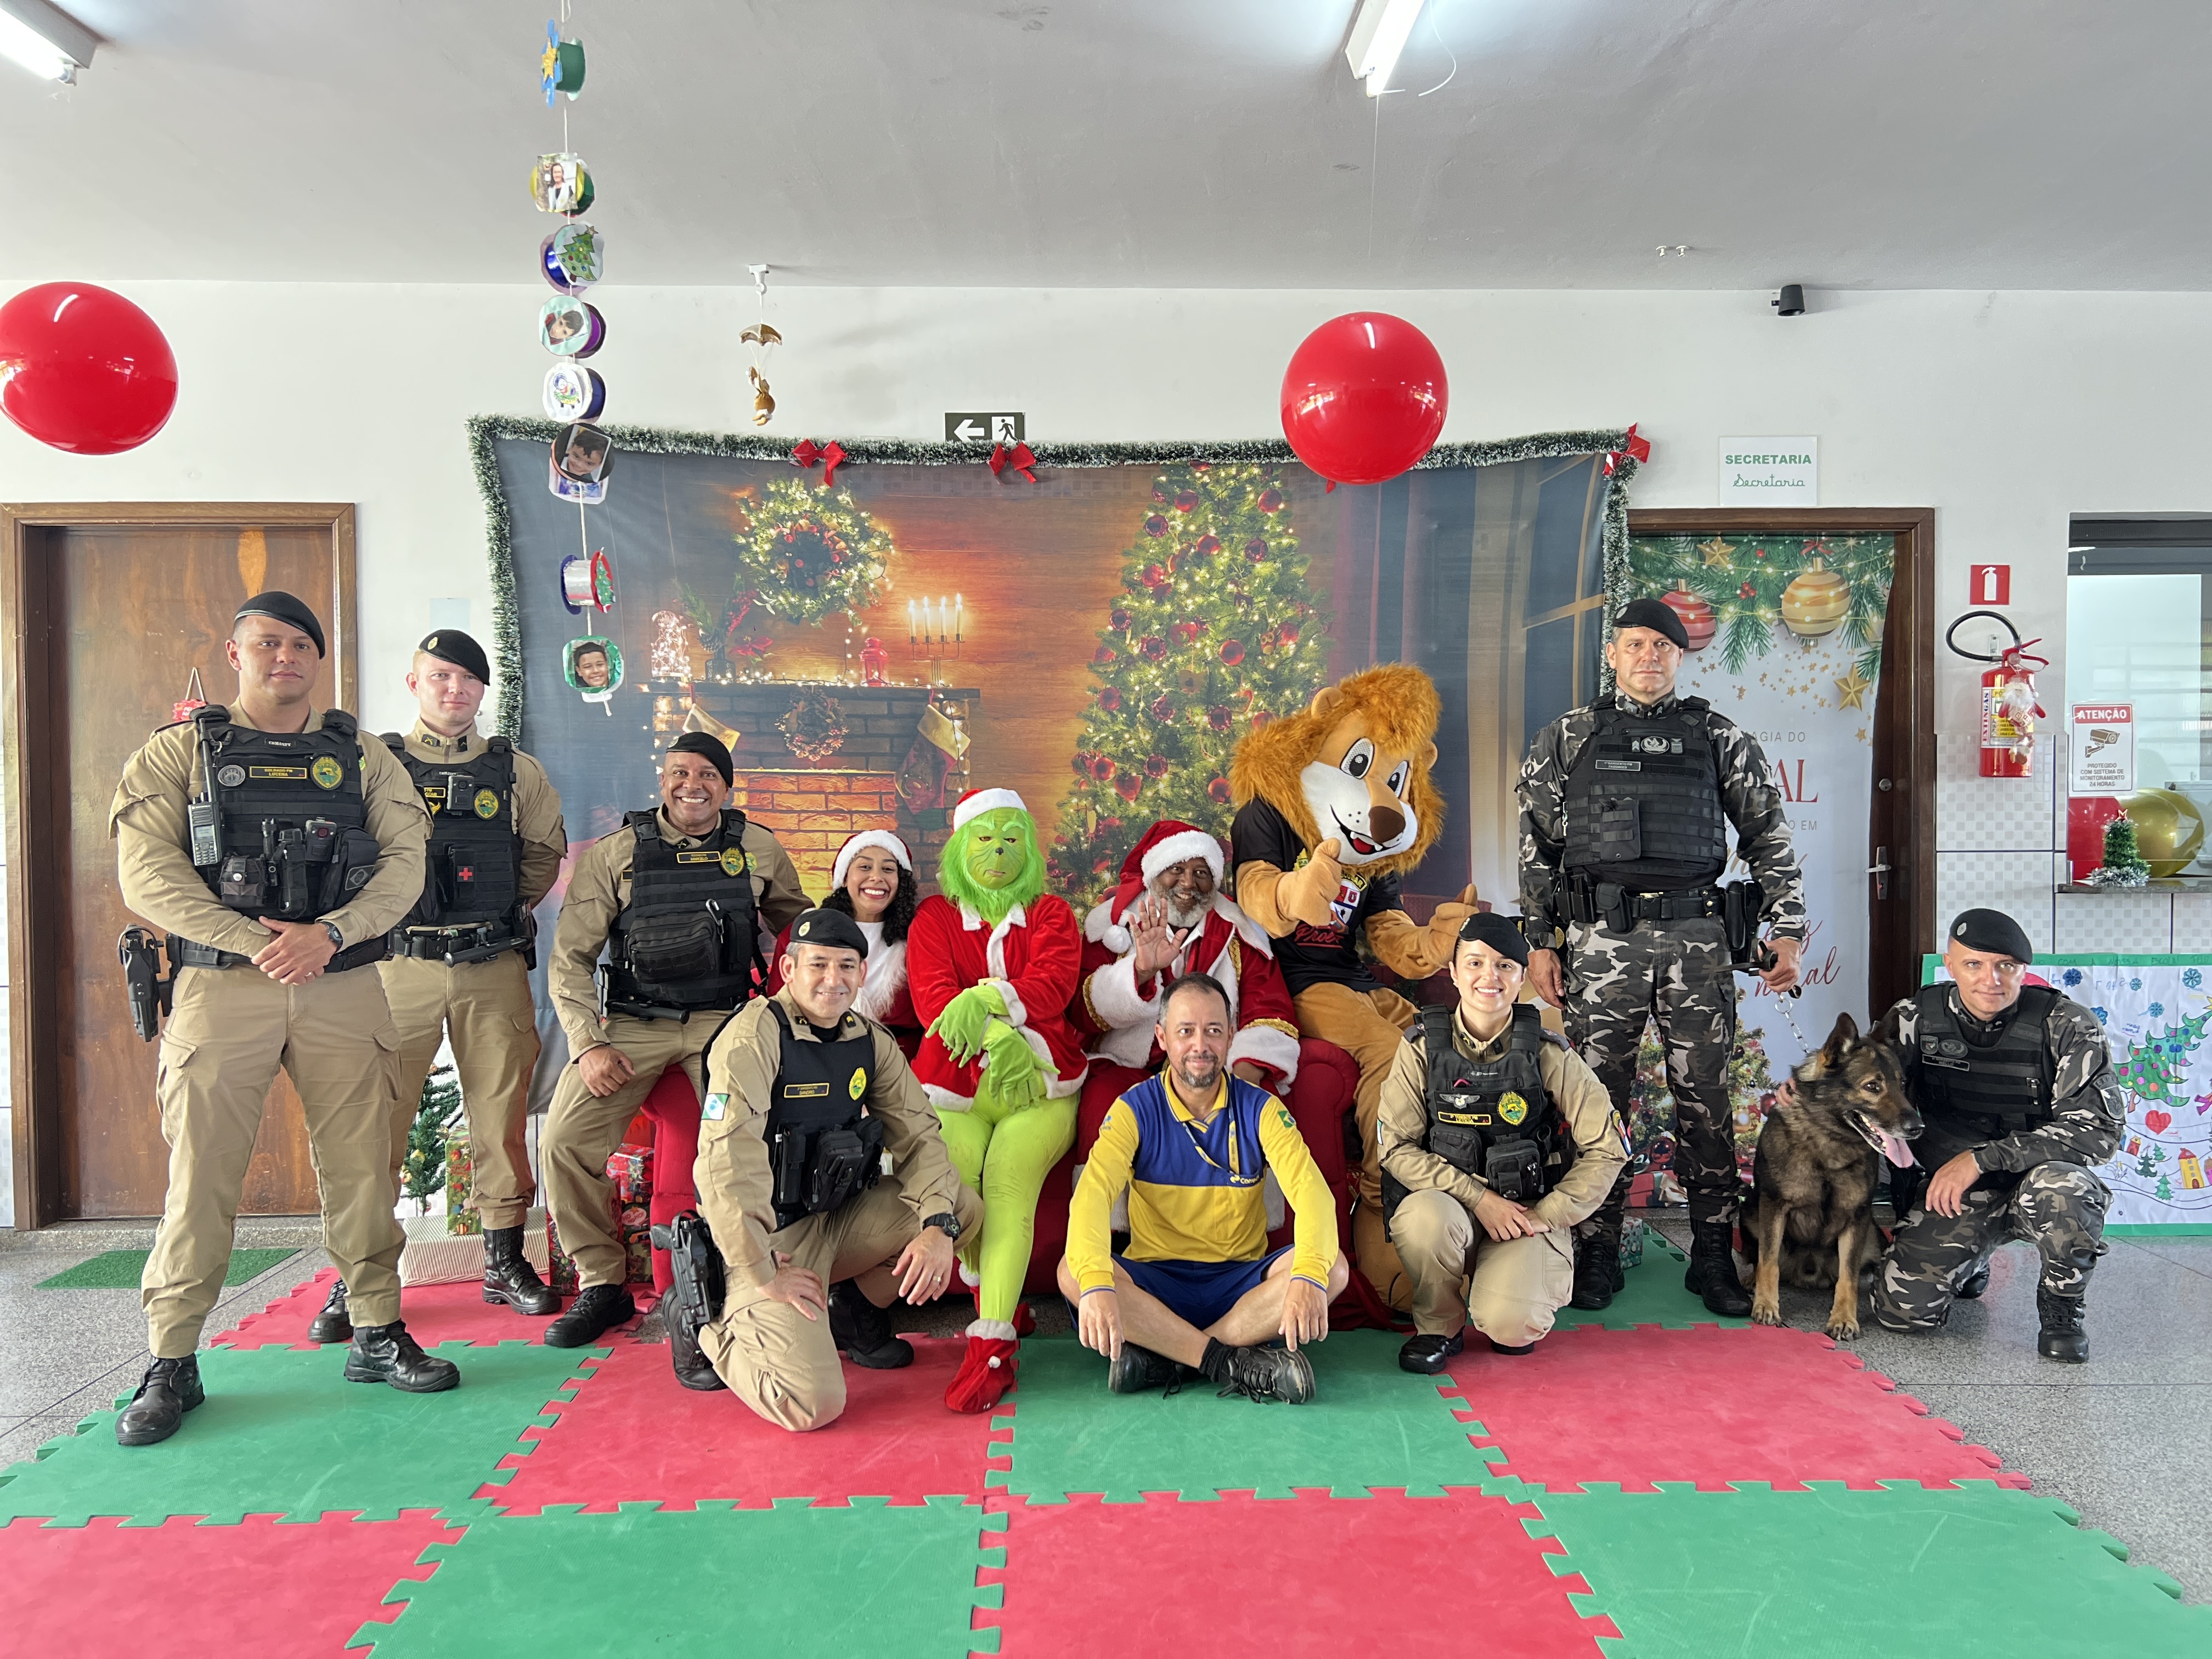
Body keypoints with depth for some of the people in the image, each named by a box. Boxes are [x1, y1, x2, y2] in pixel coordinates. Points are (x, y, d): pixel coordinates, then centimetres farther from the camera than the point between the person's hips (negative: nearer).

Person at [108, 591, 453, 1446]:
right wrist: (254, 941, -15)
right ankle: (171, 1365, 13)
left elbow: (404, 863, 3)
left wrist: (327, 934, -12)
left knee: (361, 1167, 5)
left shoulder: (362, 757, 11)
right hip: (221, 988, -1)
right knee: (200, 1176, 1)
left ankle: (378, 1332, 17)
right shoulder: (179, 751, 6)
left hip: (343, 990, 2)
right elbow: (146, 874, -5)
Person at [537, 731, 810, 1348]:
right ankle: (602, 1285, 2)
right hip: (631, 1024, 1)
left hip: (724, 1020, 0)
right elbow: (571, 957, 2)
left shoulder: (759, 850, 7)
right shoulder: (615, 854, 3)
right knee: (562, 1142, -17)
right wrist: (587, 1045, -10)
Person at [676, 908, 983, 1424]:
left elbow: (918, 1134, 2)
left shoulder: (870, 1040, 3)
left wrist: (939, 1226, -14)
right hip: (770, 1236, -7)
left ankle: (860, 1309, 14)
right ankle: (704, 1324, 7)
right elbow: (727, 1162, -25)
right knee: (814, 1405, -21)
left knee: (967, 1209, -8)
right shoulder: (755, 1035, -19)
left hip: (838, 1219, 7)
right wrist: (761, 1274, -23)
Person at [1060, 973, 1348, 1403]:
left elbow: (1310, 1191, -17)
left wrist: (1308, 1277, -38)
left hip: (1241, 1280, 1)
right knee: (1072, 1272, -29)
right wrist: (1097, 1285, -40)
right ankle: (1235, 1362, -26)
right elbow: (1093, 1193, -20)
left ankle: (1164, 1356, -22)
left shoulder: (1260, 1109, -3)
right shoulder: (1136, 1110, -5)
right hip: (1154, 1282, -1)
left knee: (1333, 1269, -26)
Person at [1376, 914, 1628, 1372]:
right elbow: (1397, 1148, -8)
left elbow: (1608, 1149, -2)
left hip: (1527, 1218, -1)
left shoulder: (1548, 1055, -5)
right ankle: (1439, 1326, -4)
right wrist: (1478, 1198, -17)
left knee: (1508, 1325, -27)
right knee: (1424, 1216, -35)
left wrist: (1545, 1215, -8)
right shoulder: (1422, 1049, -4)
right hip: (1450, 1203, 1)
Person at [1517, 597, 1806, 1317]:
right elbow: (1537, 847, 8)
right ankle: (1597, 1253, 15)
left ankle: (1713, 1256, 16)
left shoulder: (1721, 739, 10)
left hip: (1696, 939, 1)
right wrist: (1538, 942, 3)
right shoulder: (1568, 738, 8)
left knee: (1705, 1100, 4)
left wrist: (1787, 930, 5)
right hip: (1601, 939, 0)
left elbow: (1770, 838, 12)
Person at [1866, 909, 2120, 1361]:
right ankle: (1970, 1262, 23)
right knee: (1903, 1308, -14)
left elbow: (2099, 1128, -20)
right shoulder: (1916, 1018, -6)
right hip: (1951, 1192, 2)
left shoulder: (2067, 1026, -14)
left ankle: (2060, 1309, -6)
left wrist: (1982, 1158, -27)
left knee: (2063, 1187, -38)